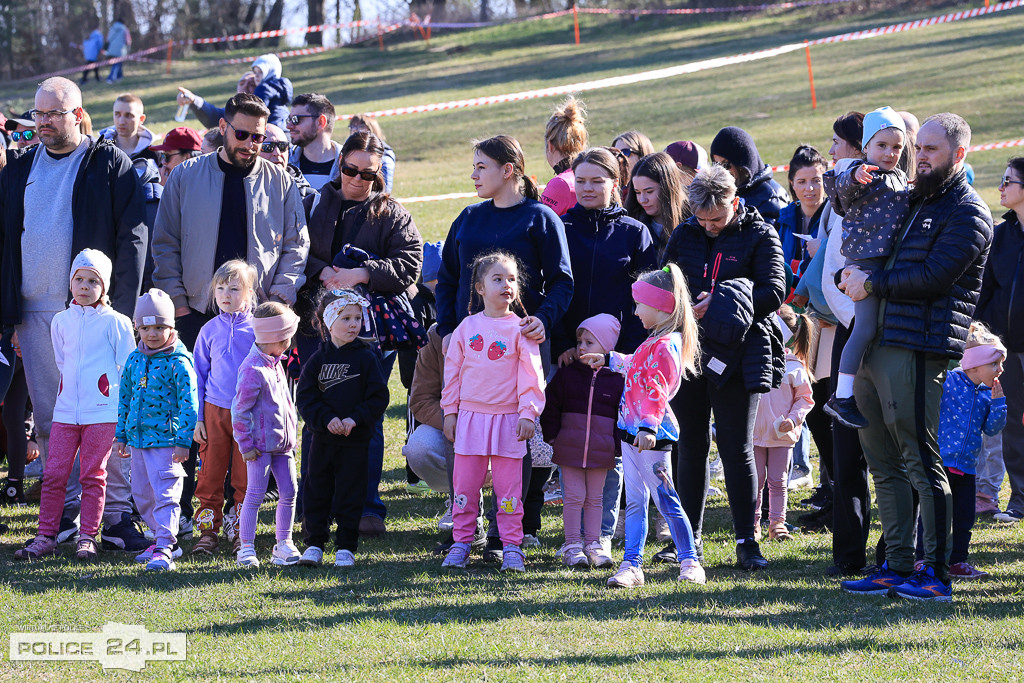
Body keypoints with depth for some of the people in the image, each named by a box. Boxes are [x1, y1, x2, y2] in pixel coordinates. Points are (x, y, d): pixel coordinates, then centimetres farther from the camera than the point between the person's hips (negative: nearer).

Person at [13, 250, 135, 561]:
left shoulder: (115, 322, -1)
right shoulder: (61, 321, 10)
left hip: (102, 411, -4)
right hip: (66, 411, 4)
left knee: (93, 475, 0)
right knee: (54, 474, 0)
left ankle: (87, 538, 6)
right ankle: (46, 536, 5)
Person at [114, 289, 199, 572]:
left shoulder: (178, 363, -9)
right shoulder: (134, 360, 10)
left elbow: (188, 404, -10)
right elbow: (125, 400, 18)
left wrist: (183, 441, -15)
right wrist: (120, 435, 16)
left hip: (165, 440, -7)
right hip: (137, 440, 7)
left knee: (165, 495, -11)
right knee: (142, 495, 15)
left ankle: (164, 550, -13)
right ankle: (165, 539, 29)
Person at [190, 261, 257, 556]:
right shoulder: (210, 330, 5)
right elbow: (199, 375, 10)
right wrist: (197, 418, 5)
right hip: (214, 412, 2)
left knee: (245, 477, 3)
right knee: (210, 475, 2)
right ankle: (207, 530, 10)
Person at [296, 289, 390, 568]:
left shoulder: (366, 357, 0)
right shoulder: (318, 359, 3)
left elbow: (378, 398, -3)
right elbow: (306, 398, -1)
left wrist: (355, 419, -15)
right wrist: (327, 419, -16)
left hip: (356, 440, -1)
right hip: (323, 438, 1)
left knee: (350, 494, 2)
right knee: (317, 492, 5)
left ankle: (346, 547, 11)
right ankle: (315, 544, 15)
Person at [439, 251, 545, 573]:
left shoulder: (521, 330, -1)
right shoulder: (467, 327, 5)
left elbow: (531, 374, -2)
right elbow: (452, 370, 10)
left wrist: (528, 413, -8)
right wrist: (450, 411, 7)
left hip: (508, 419, -2)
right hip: (470, 417, 2)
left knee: (509, 486, 0)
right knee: (465, 483, 4)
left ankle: (511, 546, 6)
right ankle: (461, 543, 13)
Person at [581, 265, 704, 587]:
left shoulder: (666, 345, -17)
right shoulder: (654, 341, 15)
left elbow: (657, 391, -27)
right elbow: (636, 367, 36)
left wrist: (649, 426, -35)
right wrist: (609, 360, 47)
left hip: (651, 438, -10)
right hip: (631, 432, 10)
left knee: (666, 501, -3)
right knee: (634, 503, 8)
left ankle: (690, 562, 6)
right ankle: (631, 565, 9)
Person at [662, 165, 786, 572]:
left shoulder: (760, 236, 0)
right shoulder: (684, 236, 12)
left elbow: (774, 291, -8)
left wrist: (721, 304, -17)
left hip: (737, 354, -4)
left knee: (737, 447, -4)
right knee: (691, 445, 8)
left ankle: (746, 542, 1)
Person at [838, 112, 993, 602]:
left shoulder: (967, 213, -6)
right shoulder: (917, 202, 22)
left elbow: (932, 277, -16)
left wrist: (872, 283, -9)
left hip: (917, 350, -9)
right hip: (876, 347, 9)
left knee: (922, 461, -7)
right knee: (885, 464, 10)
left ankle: (937, 575, -4)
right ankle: (898, 567, 15)